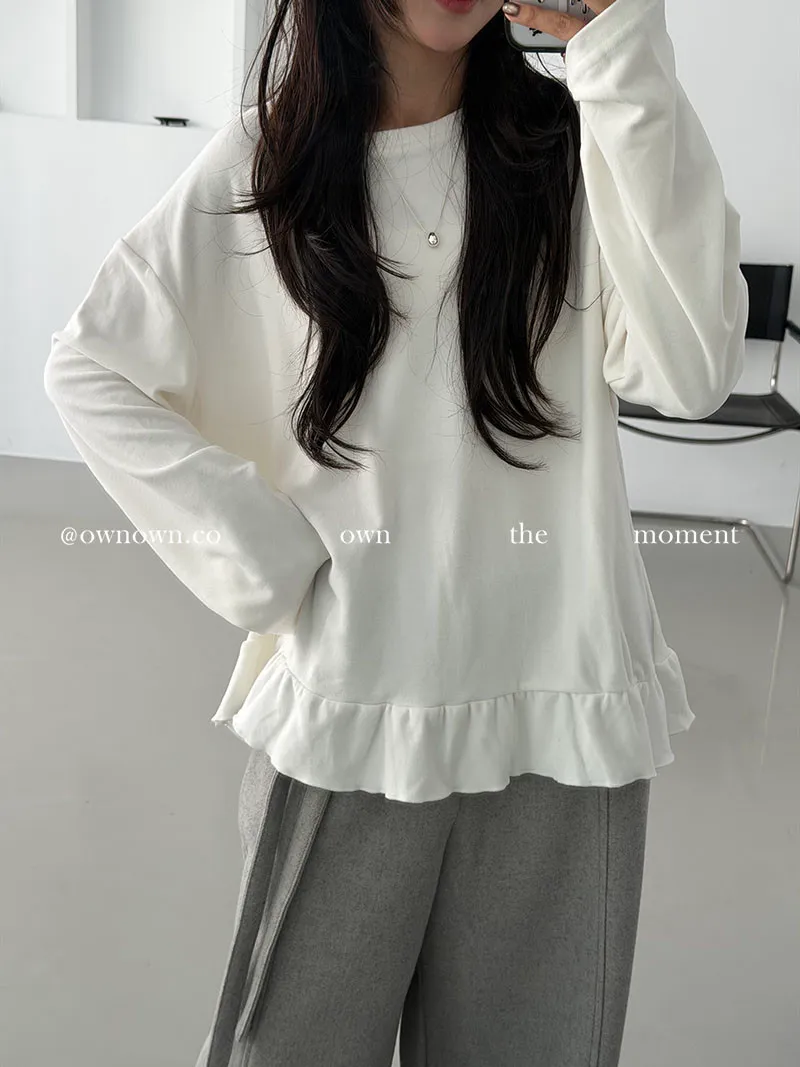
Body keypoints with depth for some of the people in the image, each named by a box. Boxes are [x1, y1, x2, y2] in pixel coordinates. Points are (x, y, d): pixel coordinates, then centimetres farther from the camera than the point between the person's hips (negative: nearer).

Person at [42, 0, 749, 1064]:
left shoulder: (577, 143, 1)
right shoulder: (263, 163, 1)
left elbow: (691, 371, -15)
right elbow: (89, 370, 5)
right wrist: (253, 554, -5)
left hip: (560, 709, 1)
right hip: (348, 706, 0)